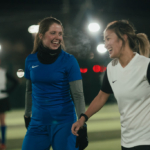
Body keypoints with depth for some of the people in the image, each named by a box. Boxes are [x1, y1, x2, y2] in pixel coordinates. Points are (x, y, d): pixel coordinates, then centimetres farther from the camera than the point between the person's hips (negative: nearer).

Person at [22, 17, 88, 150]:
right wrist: (27, 115, 23)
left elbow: (78, 95, -10)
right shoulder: (30, 60, 3)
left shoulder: (69, 60, -7)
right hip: (38, 123, 4)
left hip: (63, 123, -3)